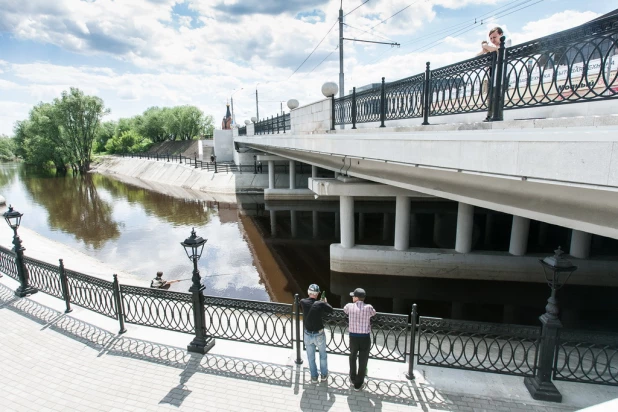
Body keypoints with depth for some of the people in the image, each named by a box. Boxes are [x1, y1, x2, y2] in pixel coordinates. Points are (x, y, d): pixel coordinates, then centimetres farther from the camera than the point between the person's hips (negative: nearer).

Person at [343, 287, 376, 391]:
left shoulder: (349, 306, -8)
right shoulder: (368, 307, -12)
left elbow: (344, 310, 16)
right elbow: (373, 313, 11)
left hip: (353, 337, 2)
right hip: (365, 338, -1)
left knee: (352, 357, 25)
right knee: (363, 361, 13)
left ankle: (353, 379, 40)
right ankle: (358, 384, 24)